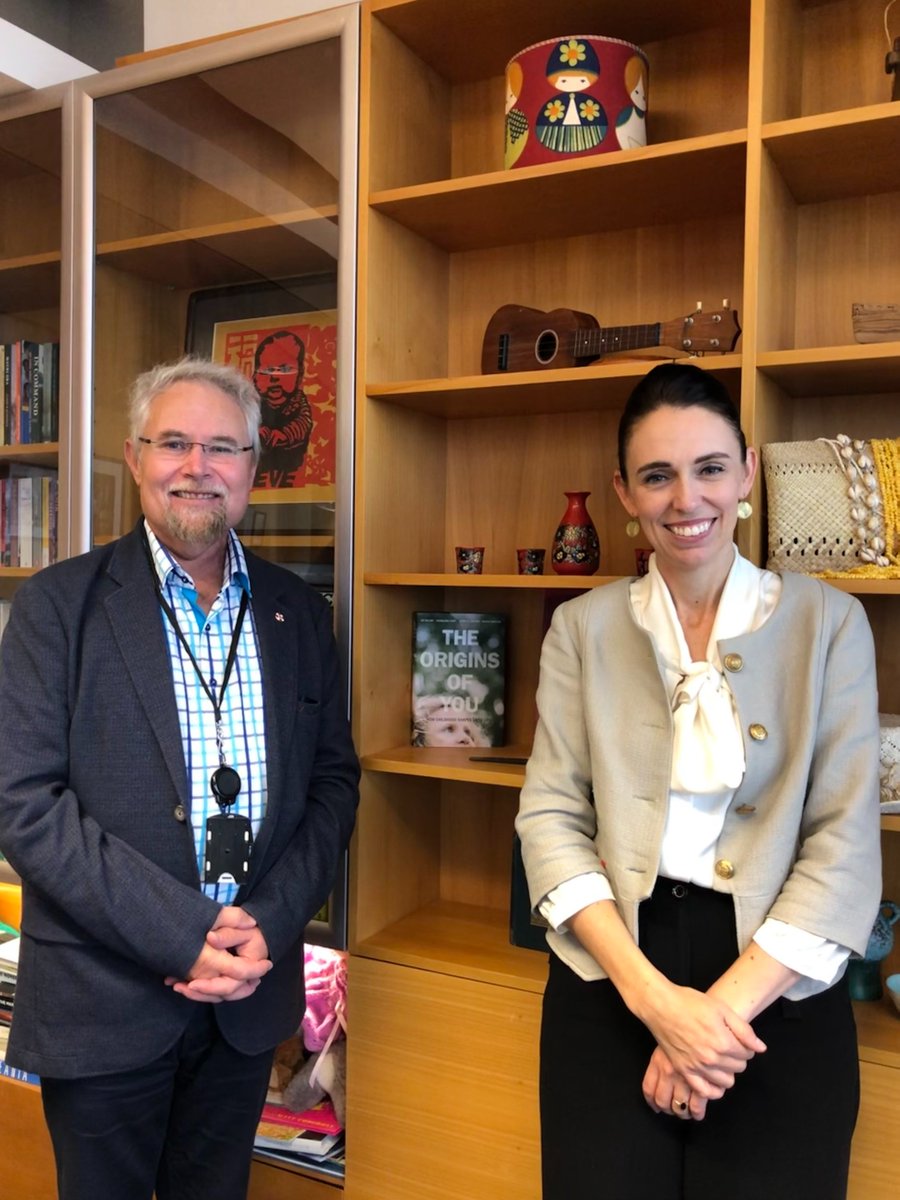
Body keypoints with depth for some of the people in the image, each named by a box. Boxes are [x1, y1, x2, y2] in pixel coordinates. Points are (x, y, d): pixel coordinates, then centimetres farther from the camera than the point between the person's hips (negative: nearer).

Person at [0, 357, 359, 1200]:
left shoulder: (298, 613, 3)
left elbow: (333, 781, 5)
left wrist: (270, 926, -9)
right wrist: (183, 932, -18)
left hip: (249, 996, 3)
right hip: (103, 998, -3)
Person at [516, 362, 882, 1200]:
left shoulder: (827, 622, -1)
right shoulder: (582, 628, 2)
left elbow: (845, 842, -5)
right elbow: (551, 818, -3)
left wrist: (727, 1005, -13)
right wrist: (652, 995, -14)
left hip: (781, 997, 0)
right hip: (609, 984, 1)